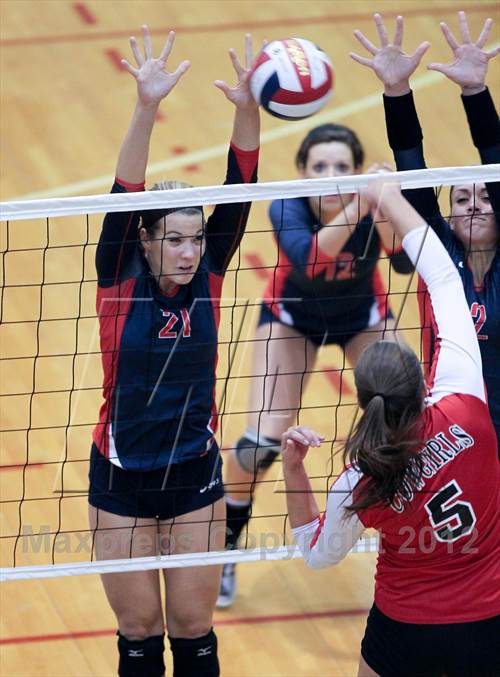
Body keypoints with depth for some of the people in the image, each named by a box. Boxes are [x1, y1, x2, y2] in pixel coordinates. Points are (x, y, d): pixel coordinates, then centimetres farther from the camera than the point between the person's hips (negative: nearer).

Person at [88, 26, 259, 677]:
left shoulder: (207, 276, -5)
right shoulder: (120, 280, -11)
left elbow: (238, 194, -16)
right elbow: (125, 199, -26)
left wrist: (247, 110, -32)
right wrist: (146, 107, -41)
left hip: (196, 476, 2)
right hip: (122, 481, -2)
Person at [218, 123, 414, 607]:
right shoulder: (287, 208, -34)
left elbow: (404, 263, -48)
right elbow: (309, 259, -54)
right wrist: (355, 209, -68)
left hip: (363, 315, 1)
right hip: (292, 317, -1)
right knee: (260, 443, -12)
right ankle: (225, 547, 13)